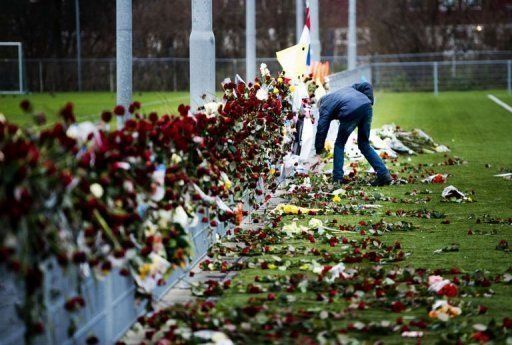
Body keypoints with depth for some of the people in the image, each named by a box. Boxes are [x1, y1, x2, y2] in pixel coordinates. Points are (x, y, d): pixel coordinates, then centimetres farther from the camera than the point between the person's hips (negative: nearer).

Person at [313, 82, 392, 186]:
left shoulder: (325, 105, 22)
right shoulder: (347, 88, 38)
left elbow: (322, 129, 16)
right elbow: (366, 86, 25)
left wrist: (318, 149, 23)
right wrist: (369, 102, 20)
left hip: (351, 112, -5)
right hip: (366, 107, 5)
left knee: (340, 144, 18)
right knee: (364, 145, 18)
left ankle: (337, 178, 16)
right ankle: (384, 174, 9)